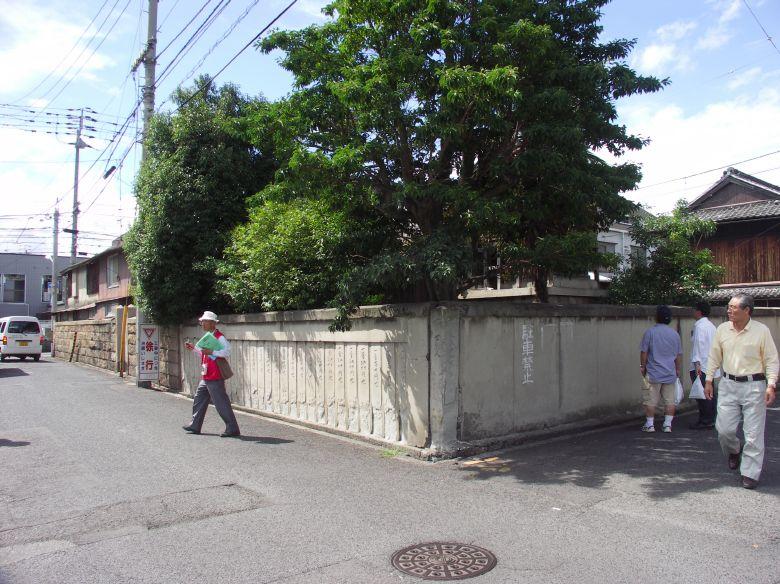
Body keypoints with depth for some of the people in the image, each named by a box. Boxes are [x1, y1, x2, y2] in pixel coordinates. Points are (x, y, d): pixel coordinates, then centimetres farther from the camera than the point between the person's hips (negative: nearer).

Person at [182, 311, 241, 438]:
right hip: (206, 377, 10)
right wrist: (193, 348, 17)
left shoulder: (219, 337, -14)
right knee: (199, 399, 17)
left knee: (221, 403, -6)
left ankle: (232, 429, -1)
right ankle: (195, 426, 29)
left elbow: (227, 351, -28)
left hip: (215, 377, -10)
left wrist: (211, 352, -30)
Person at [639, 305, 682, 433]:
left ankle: (650, 424, 7)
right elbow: (679, 355, 10)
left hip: (653, 374, -3)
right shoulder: (675, 334, 4)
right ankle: (668, 424, 10)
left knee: (651, 400, 3)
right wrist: (678, 370, 20)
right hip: (670, 374, 4)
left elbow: (644, 352, -7)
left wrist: (642, 366, 4)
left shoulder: (650, 332, -8)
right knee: (670, 400, 10)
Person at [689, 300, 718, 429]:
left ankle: (704, 421, -3)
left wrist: (697, 363, -20)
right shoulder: (711, 325, 16)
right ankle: (710, 420, 18)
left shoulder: (699, 326, -12)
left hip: (700, 367, -10)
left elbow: (698, 345, -18)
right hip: (711, 366, 10)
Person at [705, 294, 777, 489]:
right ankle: (734, 451, 35)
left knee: (753, 433, 0)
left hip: (753, 386, -3)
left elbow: (771, 360, -2)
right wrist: (708, 380, 9)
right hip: (728, 385, 3)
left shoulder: (761, 330, -6)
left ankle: (750, 474, 12)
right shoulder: (722, 329, 4)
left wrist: (771, 385, -11)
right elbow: (714, 357, 12)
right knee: (724, 429, 3)